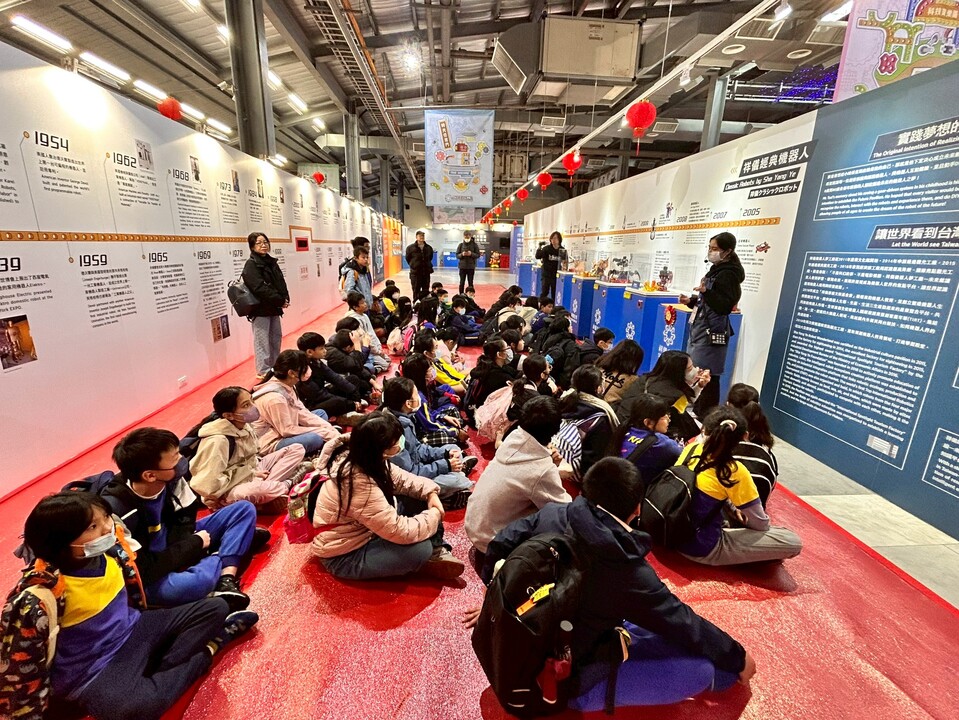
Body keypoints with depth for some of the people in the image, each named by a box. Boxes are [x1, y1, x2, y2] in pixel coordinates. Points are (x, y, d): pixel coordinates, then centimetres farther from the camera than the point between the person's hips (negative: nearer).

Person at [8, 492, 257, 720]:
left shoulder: (113, 544, -9)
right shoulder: (39, 593, -26)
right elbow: (20, 659, -16)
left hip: (133, 630, 6)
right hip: (94, 671, -6)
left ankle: (162, 670, -8)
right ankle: (205, 651, -10)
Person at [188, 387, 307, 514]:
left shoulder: (245, 425, -2)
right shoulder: (217, 441, -25)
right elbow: (209, 485, -29)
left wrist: (254, 473, -6)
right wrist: (252, 474, -20)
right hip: (228, 492, -7)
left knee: (297, 449, -3)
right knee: (260, 490, -41)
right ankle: (287, 485, -9)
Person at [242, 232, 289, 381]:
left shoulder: (271, 261, 13)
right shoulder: (251, 265, -10)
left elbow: (281, 282, 11)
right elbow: (259, 288, -20)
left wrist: (285, 299, -6)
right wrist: (280, 301, -18)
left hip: (273, 307, 8)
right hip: (260, 309, -8)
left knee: (276, 337, 15)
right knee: (262, 341, -3)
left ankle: (275, 367, 29)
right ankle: (263, 371, 5)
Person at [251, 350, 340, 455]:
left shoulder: (288, 386, -3)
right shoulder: (275, 398, -28)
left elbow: (302, 413, 0)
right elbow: (287, 430, -23)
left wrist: (328, 428, -9)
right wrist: (322, 431, -17)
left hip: (284, 430, 9)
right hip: (271, 443, -9)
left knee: (321, 414, 9)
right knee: (316, 438, -29)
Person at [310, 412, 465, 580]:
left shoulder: (362, 458, -10)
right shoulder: (359, 484, -37)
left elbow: (401, 478, 4)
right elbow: (400, 531, -33)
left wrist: (430, 493, -11)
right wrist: (434, 515, -17)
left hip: (362, 530, 9)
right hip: (345, 555, -9)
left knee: (420, 500, -2)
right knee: (420, 548, -24)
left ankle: (437, 552, 1)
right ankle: (432, 556, 8)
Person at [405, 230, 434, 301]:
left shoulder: (429, 248, 5)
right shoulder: (410, 248, -4)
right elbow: (408, 259, 5)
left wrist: (427, 265, 11)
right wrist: (413, 266, 8)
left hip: (426, 272, 3)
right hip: (415, 272, -3)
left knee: (426, 291, 7)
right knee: (416, 291, 1)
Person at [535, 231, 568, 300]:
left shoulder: (563, 250, 1)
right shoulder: (546, 248, -3)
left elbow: (566, 261, 11)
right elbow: (538, 256, -13)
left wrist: (564, 264, -10)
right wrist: (539, 248, -27)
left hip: (556, 276, 1)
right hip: (546, 275, -1)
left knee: (555, 294, 6)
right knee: (544, 293, 0)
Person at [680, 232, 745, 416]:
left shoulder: (729, 274, -13)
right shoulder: (717, 270, 16)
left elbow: (725, 306, -20)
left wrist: (705, 291, -32)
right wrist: (691, 301, 11)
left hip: (712, 331, -10)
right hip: (702, 327, 10)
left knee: (706, 375, -9)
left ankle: (707, 417, -1)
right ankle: (698, 412, 22)